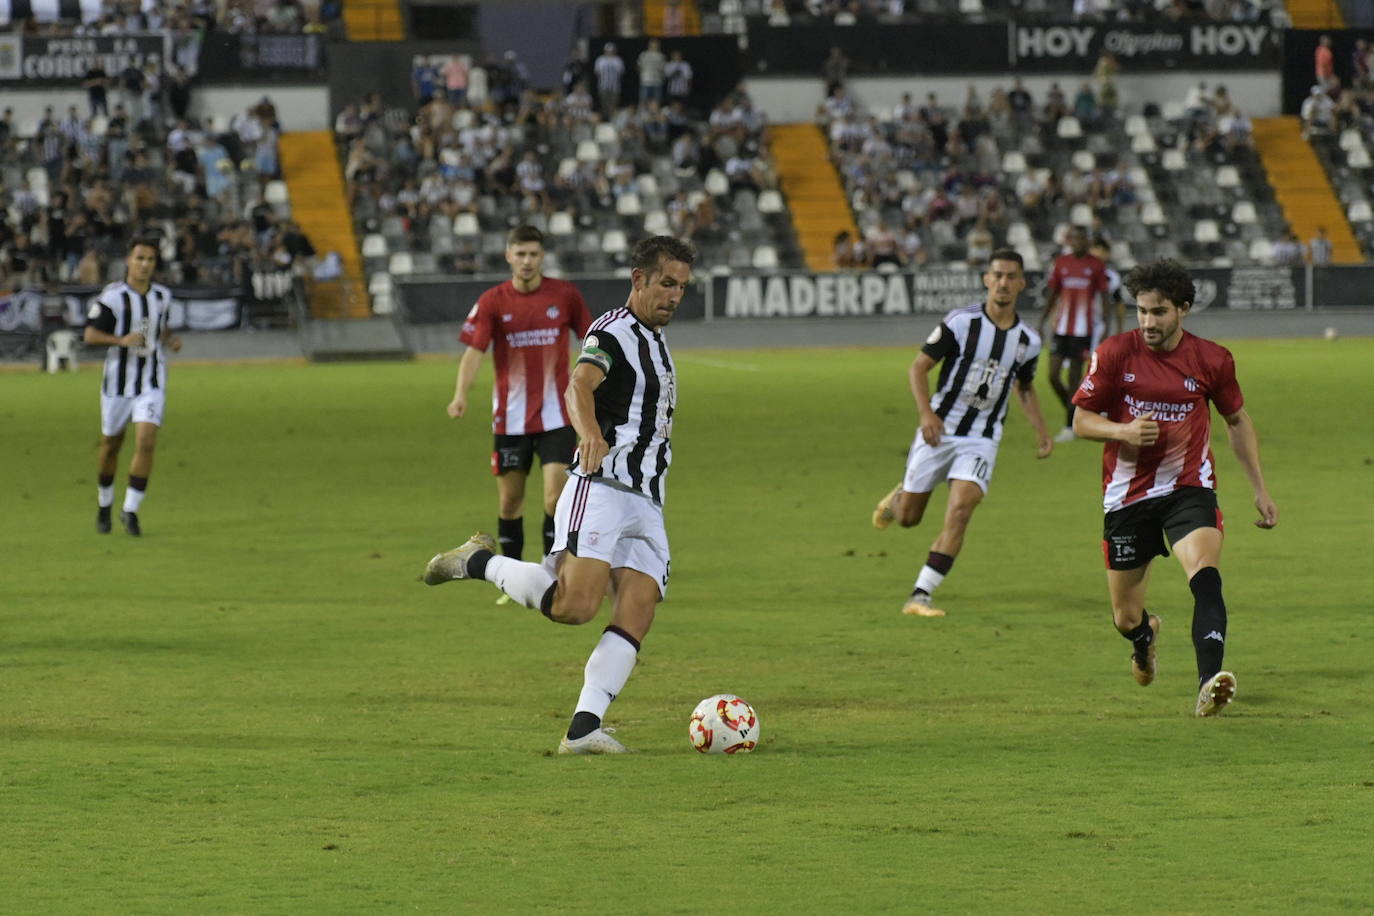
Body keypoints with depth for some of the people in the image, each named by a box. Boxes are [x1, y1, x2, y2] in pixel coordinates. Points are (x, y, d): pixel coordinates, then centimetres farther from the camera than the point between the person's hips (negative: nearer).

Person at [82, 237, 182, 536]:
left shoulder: (161, 295, 4)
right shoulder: (113, 296, -12)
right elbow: (90, 335, -13)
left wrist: (170, 338, 4)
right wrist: (121, 340, -28)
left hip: (152, 384, 2)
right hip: (118, 383, -2)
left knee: (146, 442, -16)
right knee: (111, 445, 12)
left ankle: (131, 510, -7)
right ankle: (104, 504, 37)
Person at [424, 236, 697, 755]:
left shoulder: (655, 342, 23)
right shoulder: (613, 332, -6)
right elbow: (579, 386, -27)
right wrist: (590, 434, -46)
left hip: (646, 506, 8)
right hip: (600, 490, -8)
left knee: (635, 618, -11)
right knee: (574, 605, -23)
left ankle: (583, 729, -18)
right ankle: (479, 562, 0)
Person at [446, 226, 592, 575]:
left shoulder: (565, 295, -1)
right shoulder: (492, 302, -4)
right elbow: (474, 350, -14)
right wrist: (461, 395, -30)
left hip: (556, 415, -1)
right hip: (510, 417, 1)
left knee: (556, 495, -12)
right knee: (509, 500, 6)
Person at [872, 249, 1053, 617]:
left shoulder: (1028, 340, 1)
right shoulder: (961, 322, -11)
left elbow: (1025, 389, 19)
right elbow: (920, 366, -7)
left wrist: (1041, 431, 6)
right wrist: (926, 412, -22)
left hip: (981, 441, 1)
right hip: (938, 431, -1)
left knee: (959, 511, -19)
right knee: (907, 518, 6)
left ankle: (920, 596, -15)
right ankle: (899, 497, 46)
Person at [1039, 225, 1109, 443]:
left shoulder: (1096, 266, 0)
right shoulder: (1060, 263, 8)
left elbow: (1104, 298, 2)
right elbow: (1051, 295, 14)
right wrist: (1042, 324, 10)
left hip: (1083, 329, -3)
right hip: (1061, 327, 3)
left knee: (1074, 378, -3)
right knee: (1054, 376, -3)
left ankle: (1070, 427, 3)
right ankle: (1074, 414, 19)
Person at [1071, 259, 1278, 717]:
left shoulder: (1211, 360, -3)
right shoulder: (1114, 353, -6)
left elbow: (1237, 420, 14)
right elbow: (1081, 421, 1)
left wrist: (1260, 489, 12)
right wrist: (1123, 431, -20)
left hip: (1189, 487, -1)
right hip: (1128, 495, 1)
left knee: (1205, 574, -30)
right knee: (1125, 618, 8)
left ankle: (1209, 683, -40)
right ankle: (1145, 637, 47)